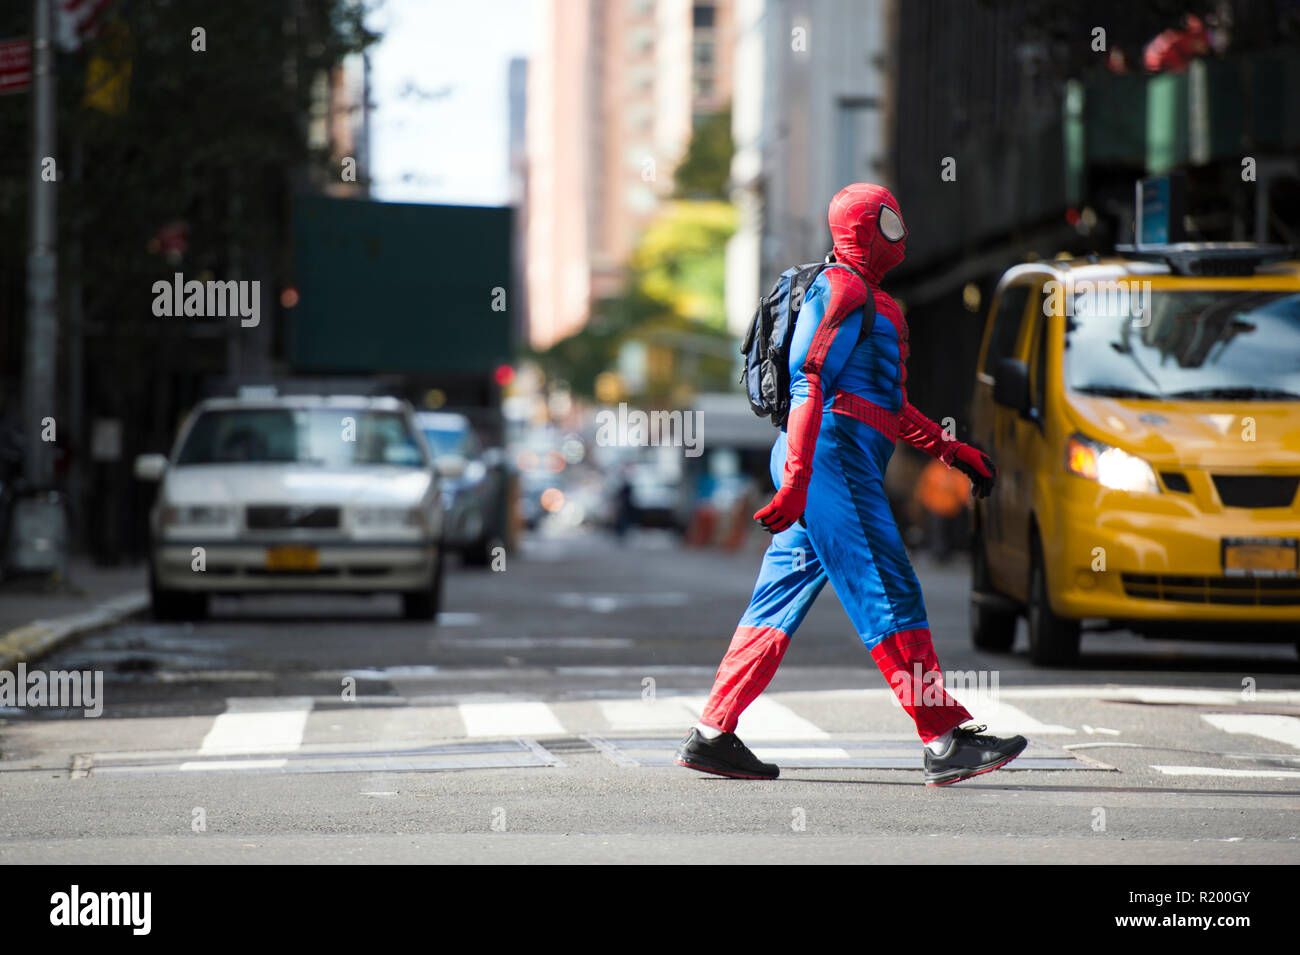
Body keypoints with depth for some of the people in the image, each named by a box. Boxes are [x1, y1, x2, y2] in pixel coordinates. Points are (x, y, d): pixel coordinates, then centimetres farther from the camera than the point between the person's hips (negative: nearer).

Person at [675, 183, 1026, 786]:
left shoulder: (867, 299, 27)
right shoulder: (845, 289, -7)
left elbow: (887, 404, 32)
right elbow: (810, 380, -17)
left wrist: (954, 453, 29)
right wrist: (797, 480, -25)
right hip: (831, 454, -11)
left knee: (780, 602, 7)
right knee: (888, 597, -11)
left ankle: (711, 736, 6)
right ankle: (945, 741, -13)